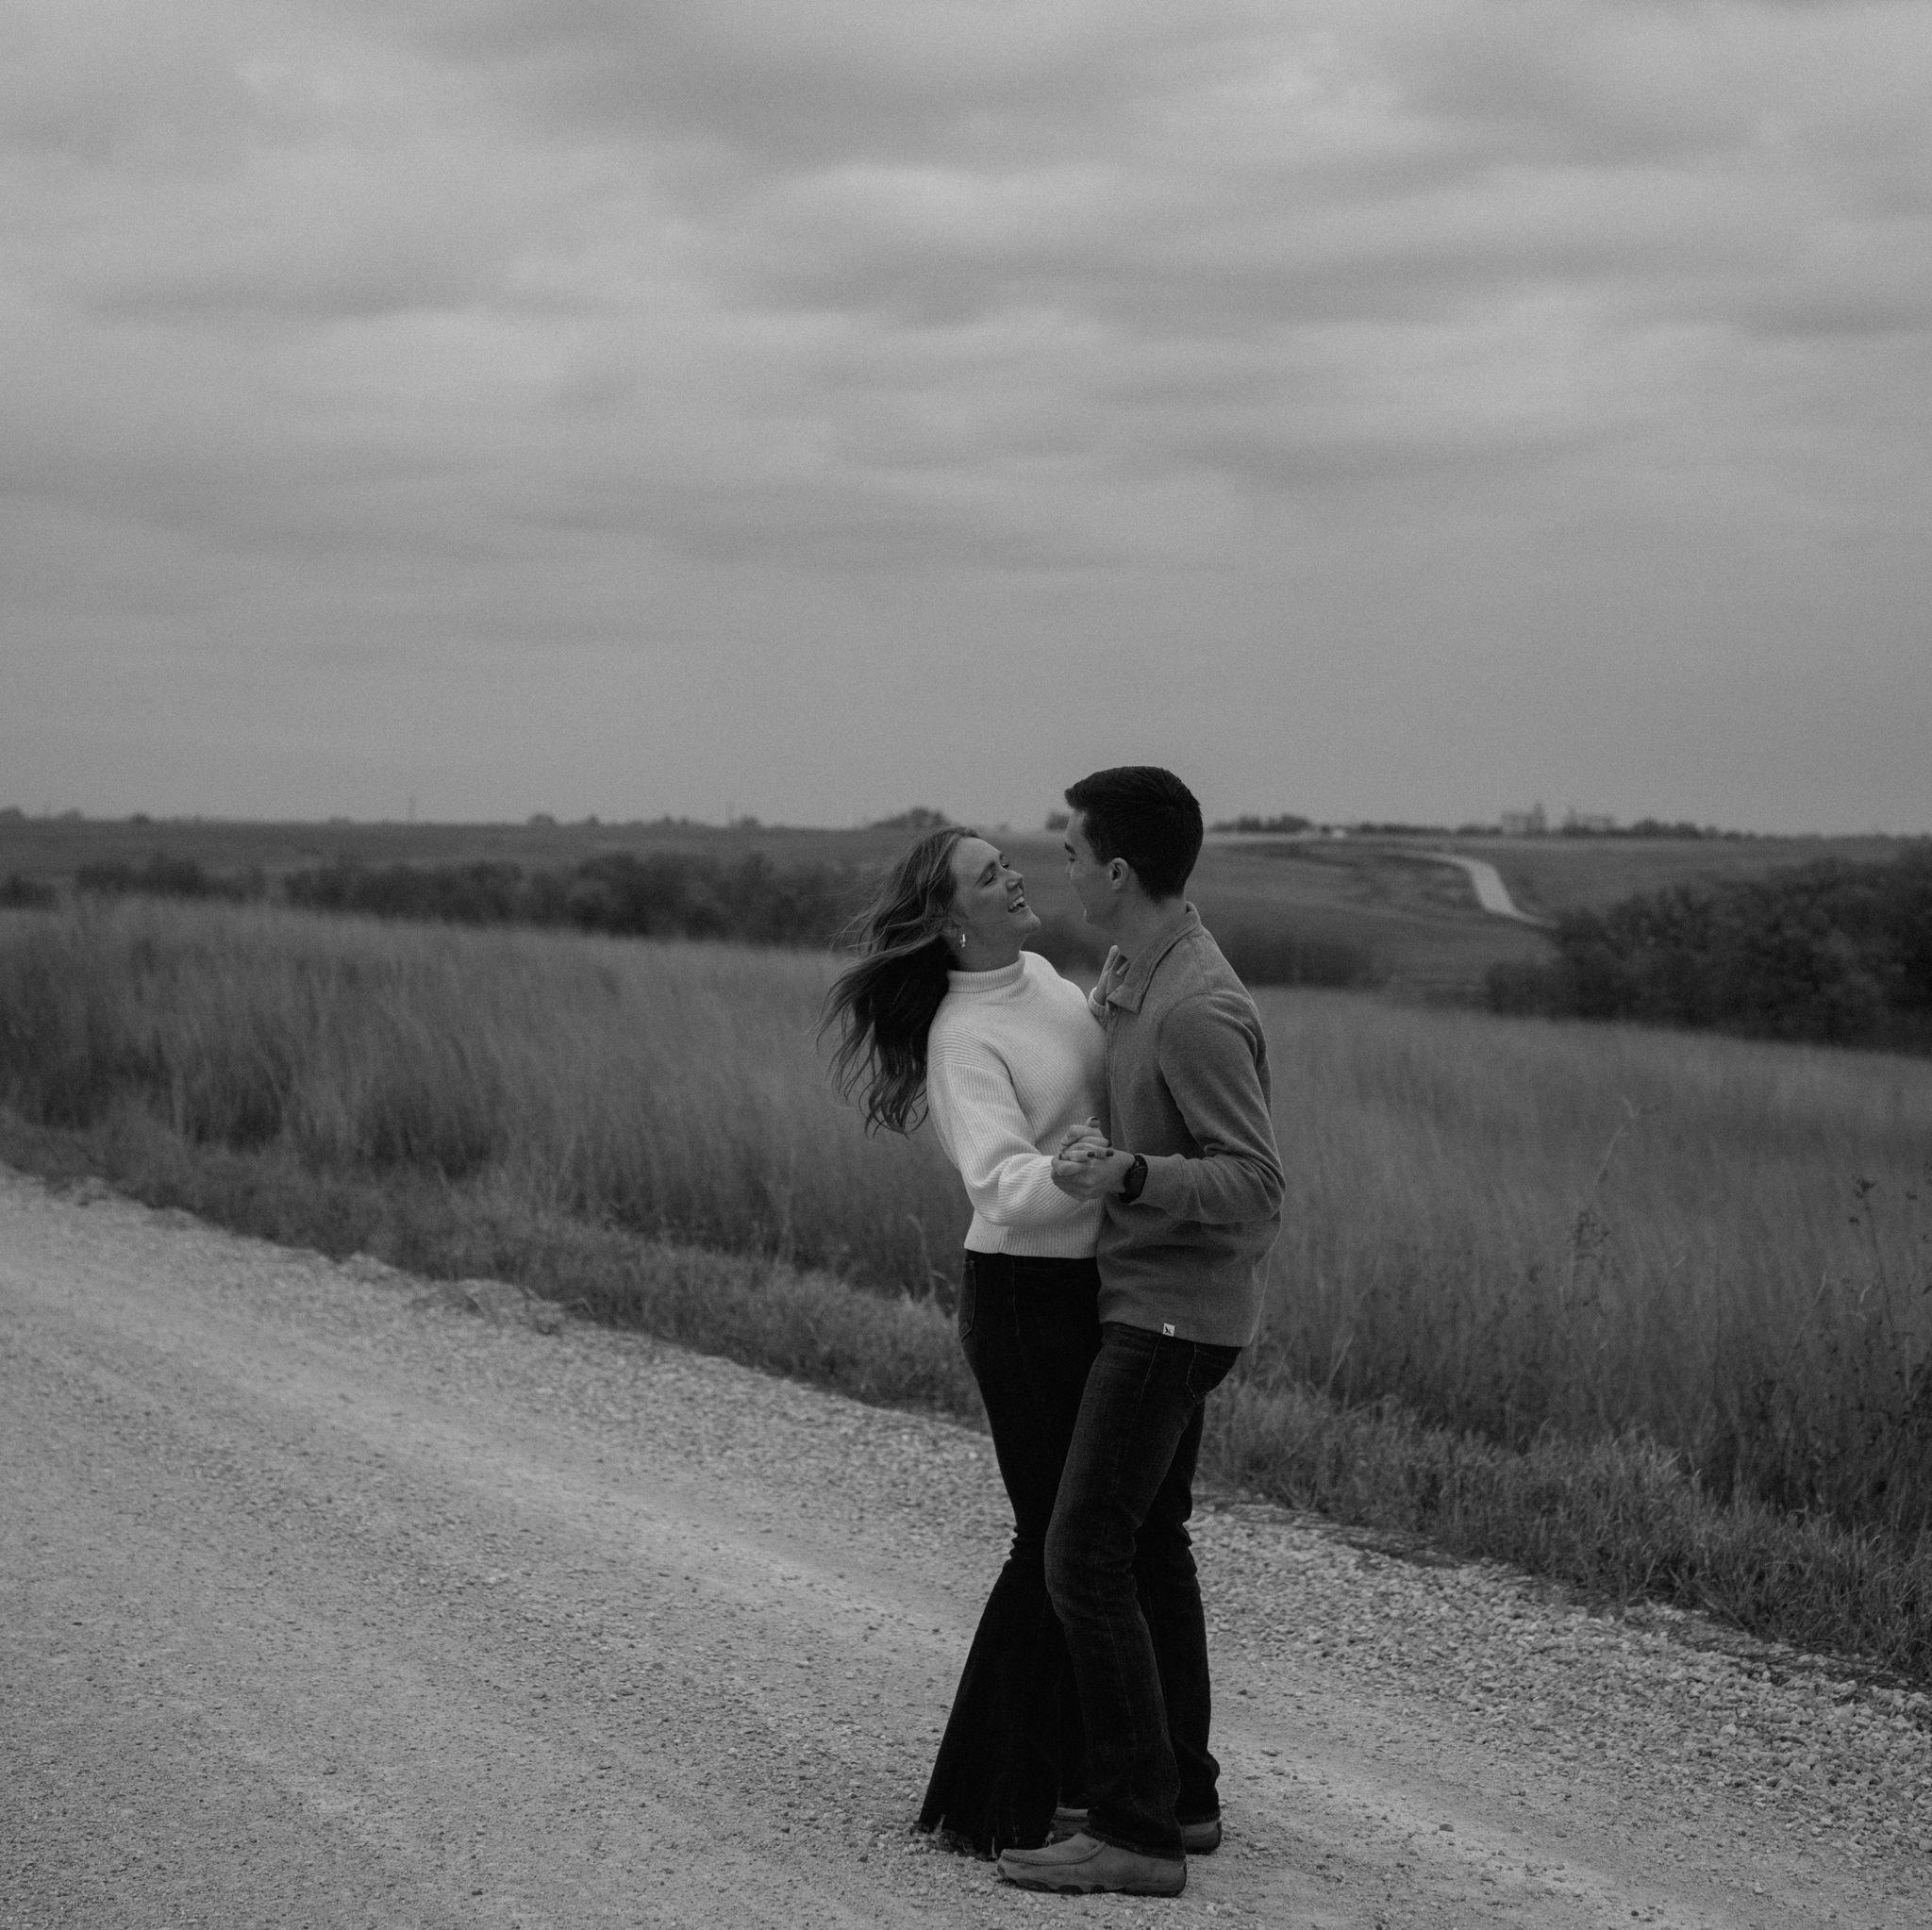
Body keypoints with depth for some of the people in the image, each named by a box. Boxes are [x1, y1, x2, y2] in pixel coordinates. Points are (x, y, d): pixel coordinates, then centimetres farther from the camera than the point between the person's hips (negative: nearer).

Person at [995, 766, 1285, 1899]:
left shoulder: (1194, 1011, -26)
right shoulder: (1146, 972, 6)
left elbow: (1258, 1188, -26)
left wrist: (1129, 1175, -38)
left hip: (1173, 1311, -10)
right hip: (1156, 1297, 10)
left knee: (1085, 1555, -11)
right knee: (1149, 1540, 17)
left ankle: (1137, 1831, -9)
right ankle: (1182, 1792, 25)